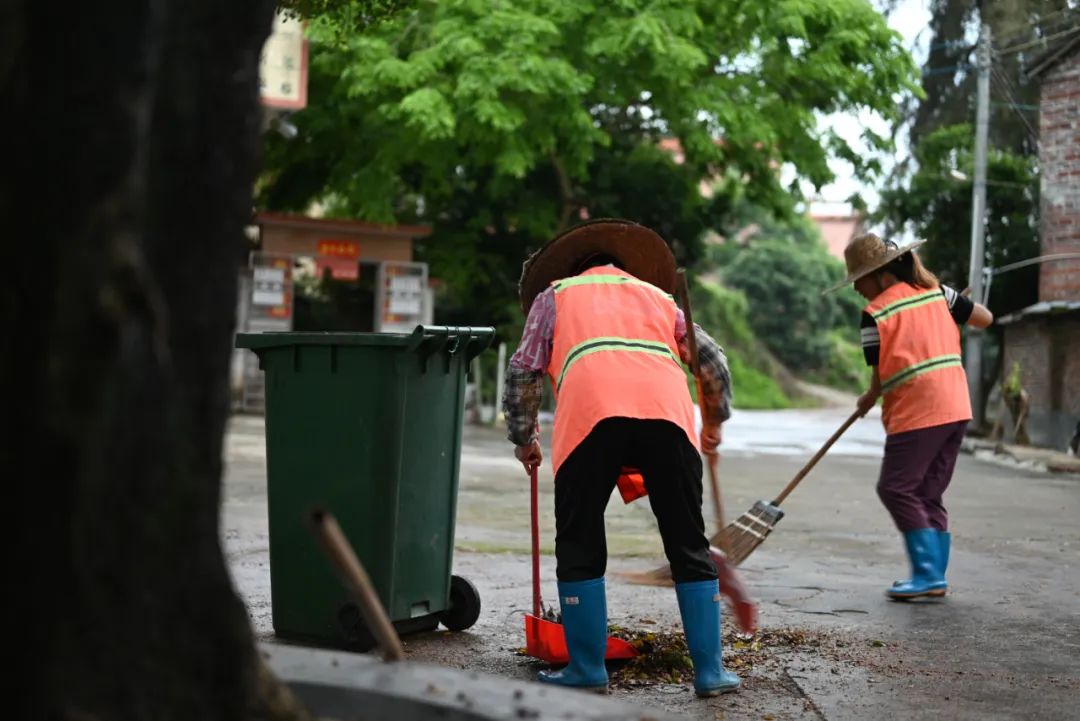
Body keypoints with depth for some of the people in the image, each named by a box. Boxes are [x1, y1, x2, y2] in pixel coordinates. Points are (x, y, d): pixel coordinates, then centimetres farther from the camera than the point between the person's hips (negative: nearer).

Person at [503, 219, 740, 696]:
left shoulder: (554, 294, 30)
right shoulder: (658, 295, 36)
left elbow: (522, 373, 21)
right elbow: (714, 362, 27)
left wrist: (524, 439, 33)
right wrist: (714, 423, 41)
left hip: (590, 415, -2)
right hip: (667, 412, 2)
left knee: (580, 548, 10)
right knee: (689, 548, 11)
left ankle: (587, 668, 13)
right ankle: (710, 670, 12)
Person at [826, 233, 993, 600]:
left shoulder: (876, 312, -8)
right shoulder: (936, 291, 10)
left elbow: (881, 374, -4)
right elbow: (985, 318, 14)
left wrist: (868, 400, 15)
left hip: (916, 413, -8)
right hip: (956, 407, 8)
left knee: (896, 489, -2)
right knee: (928, 494, 13)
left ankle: (928, 574, -6)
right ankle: (935, 575, 13)